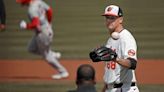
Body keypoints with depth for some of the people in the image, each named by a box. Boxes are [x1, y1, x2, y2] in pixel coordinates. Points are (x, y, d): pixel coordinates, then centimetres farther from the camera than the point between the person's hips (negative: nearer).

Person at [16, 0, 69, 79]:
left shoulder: (32, 9, -29)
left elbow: (35, 24, -37)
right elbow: (49, 10, 10)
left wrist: (26, 26, -18)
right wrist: (49, 23, 26)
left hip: (43, 33, -9)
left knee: (46, 56, 9)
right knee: (32, 49, 24)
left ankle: (63, 72, 19)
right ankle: (54, 55, 25)